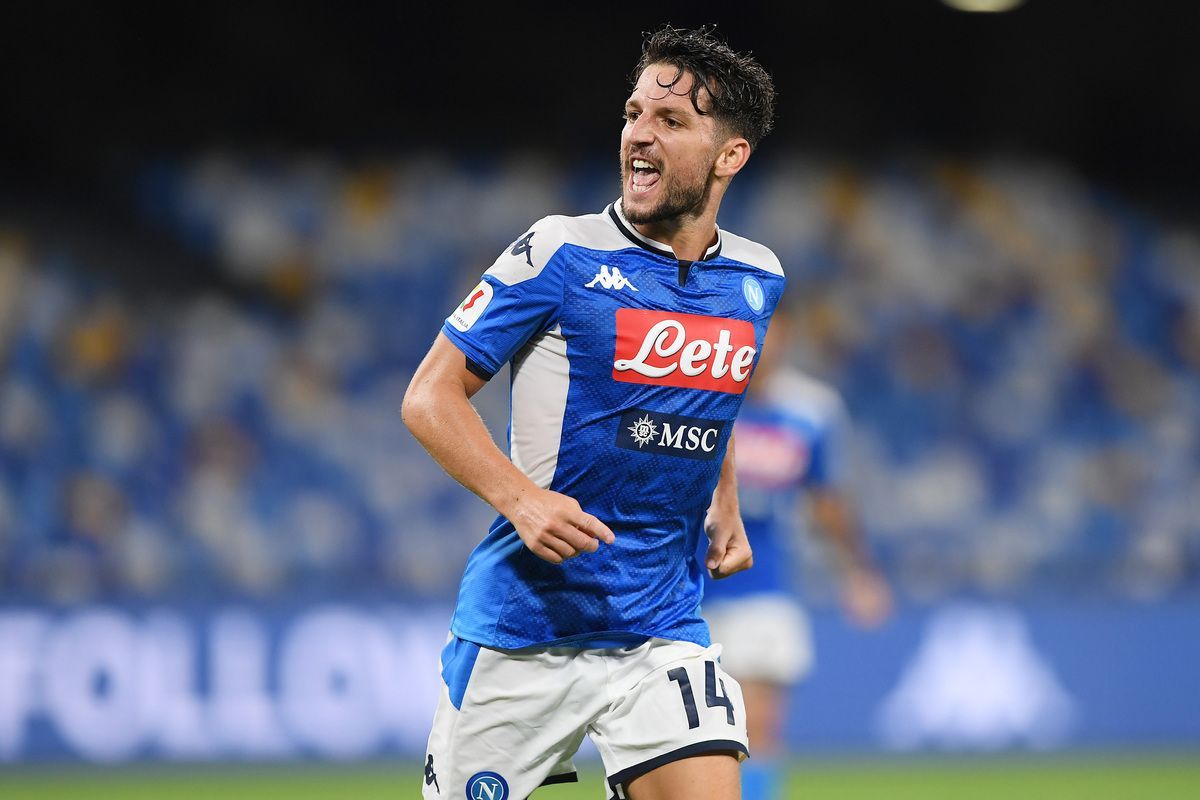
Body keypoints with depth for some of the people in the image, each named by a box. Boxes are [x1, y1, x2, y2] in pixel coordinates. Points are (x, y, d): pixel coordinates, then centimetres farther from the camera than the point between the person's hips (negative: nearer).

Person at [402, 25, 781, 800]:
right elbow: (430, 395, -6)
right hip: (522, 620, -3)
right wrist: (520, 497, -20)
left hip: (665, 626, 3)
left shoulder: (757, 279, 7)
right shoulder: (560, 254, -8)